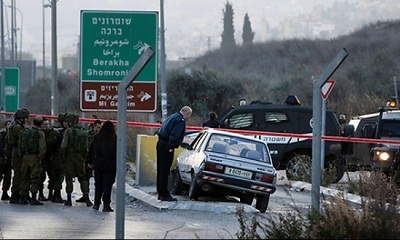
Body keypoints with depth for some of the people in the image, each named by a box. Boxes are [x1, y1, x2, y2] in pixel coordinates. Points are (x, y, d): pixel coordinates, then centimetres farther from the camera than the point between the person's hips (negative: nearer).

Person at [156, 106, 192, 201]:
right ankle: (165, 194, -7)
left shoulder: (172, 117, 19)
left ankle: (161, 193, 21)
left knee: (161, 170, 14)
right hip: (166, 146, -10)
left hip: (160, 144, 10)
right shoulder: (180, 120, -12)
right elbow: (174, 135, -22)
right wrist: (171, 146, -20)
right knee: (165, 171, -8)